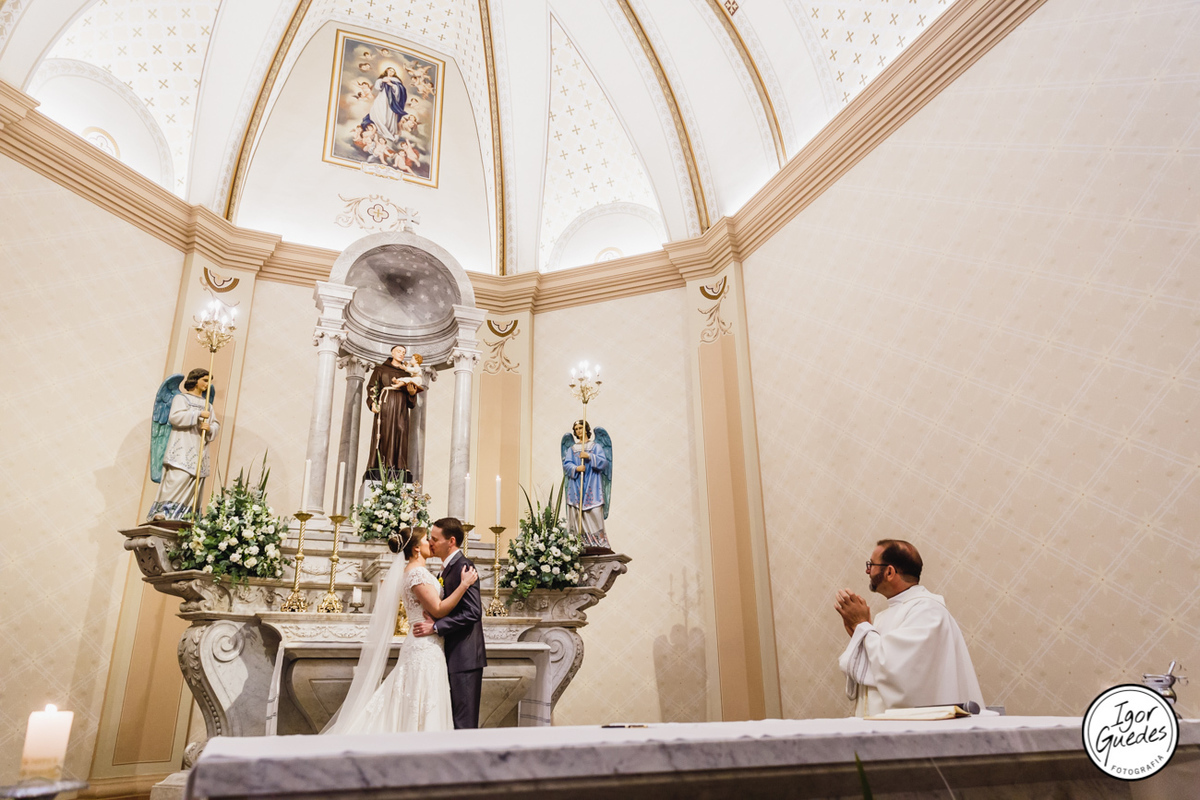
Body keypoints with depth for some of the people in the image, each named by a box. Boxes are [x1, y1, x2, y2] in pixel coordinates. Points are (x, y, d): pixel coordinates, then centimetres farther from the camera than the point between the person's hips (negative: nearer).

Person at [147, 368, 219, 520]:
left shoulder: (207, 404, 21)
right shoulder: (181, 398, 6)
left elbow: (216, 426, 14)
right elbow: (175, 416, -12)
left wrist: (209, 428, -8)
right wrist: (199, 414, -12)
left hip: (198, 453, 5)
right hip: (181, 450, -5)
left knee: (193, 487, -1)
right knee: (177, 480, -18)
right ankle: (163, 513, -17)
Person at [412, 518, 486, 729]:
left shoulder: (463, 567, -16)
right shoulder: (448, 567, 14)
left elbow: (473, 612, -23)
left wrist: (435, 627, -22)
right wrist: (434, 619, 3)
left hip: (465, 656, -10)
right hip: (454, 656, 10)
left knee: (464, 722, -3)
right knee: (455, 718, 15)